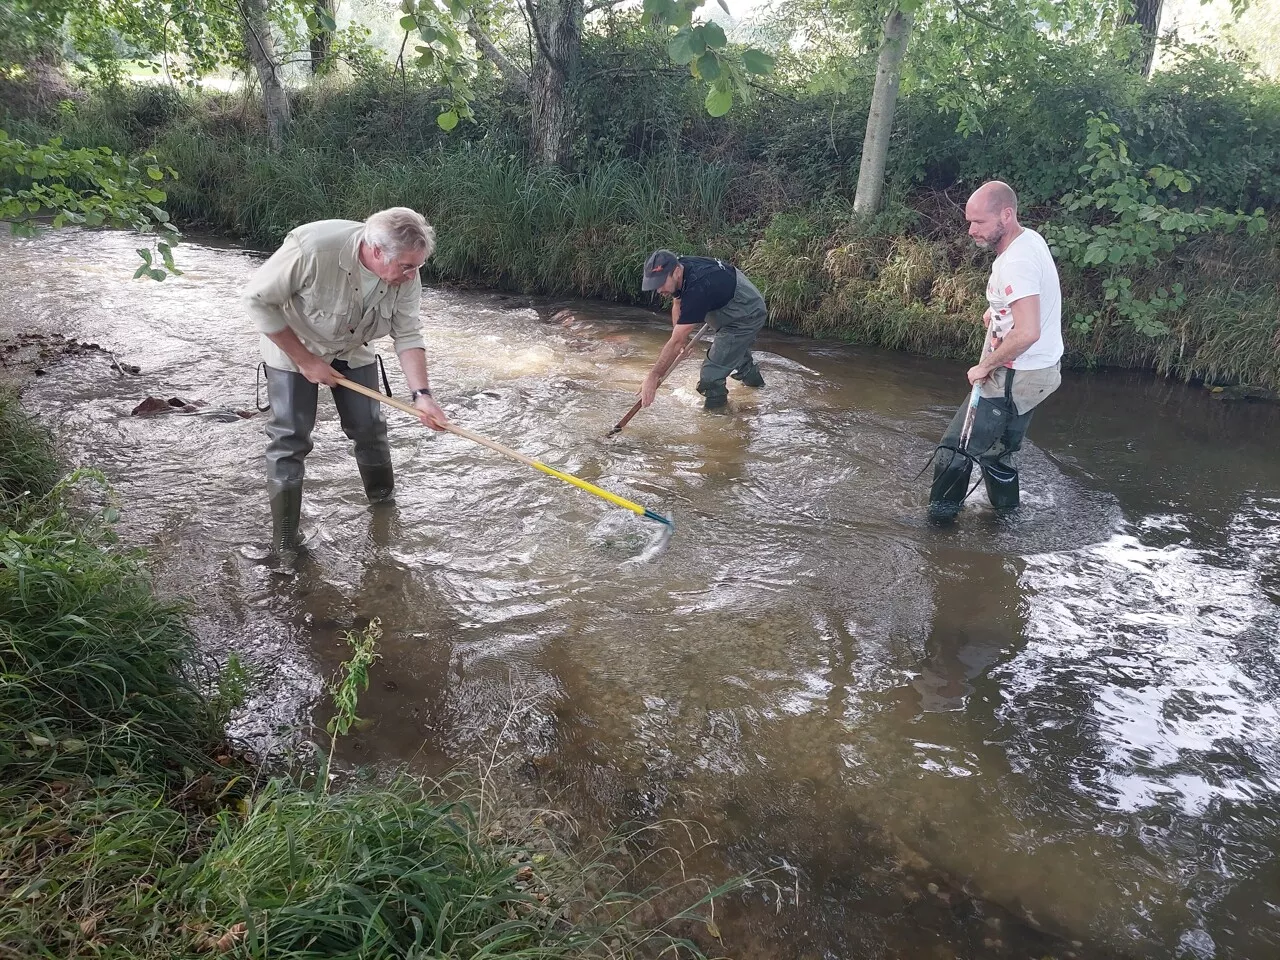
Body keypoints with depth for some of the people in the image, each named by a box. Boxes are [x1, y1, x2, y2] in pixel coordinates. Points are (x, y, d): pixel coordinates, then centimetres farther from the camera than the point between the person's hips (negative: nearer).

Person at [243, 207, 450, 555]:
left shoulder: (405, 275, -24)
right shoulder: (312, 248, -38)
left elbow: (408, 335, -16)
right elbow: (258, 299, -27)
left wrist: (421, 394, -30)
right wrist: (305, 360, -24)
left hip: (352, 351, 4)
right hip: (292, 346, -4)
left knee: (368, 427, 4)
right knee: (290, 437, -6)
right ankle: (283, 546, 4)